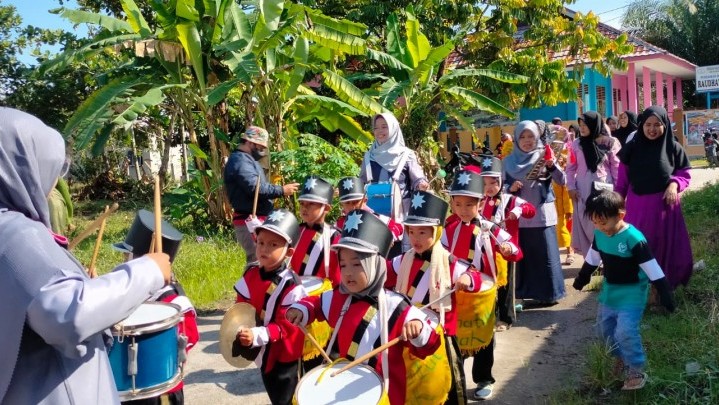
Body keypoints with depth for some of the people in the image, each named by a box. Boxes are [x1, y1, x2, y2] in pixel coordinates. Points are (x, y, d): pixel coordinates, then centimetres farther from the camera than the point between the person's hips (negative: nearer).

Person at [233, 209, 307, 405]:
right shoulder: (250, 275, -4)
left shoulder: (291, 286, -25)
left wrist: (257, 335, -35)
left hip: (284, 357, -6)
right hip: (263, 353, 6)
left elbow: (285, 325, -24)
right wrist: (241, 331, -8)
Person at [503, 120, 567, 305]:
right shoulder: (508, 161, 5)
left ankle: (549, 293, 11)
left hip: (542, 214, -1)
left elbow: (562, 181, -9)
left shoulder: (544, 157, 0)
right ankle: (524, 293, 16)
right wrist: (510, 188, -14)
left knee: (545, 254, 1)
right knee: (522, 254, 6)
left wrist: (552, 166, -27)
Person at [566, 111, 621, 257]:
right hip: (583, 191, 2)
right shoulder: (576, 144, 4)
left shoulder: (610, 143, 0)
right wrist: (571, 187, 0)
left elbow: (616, 167, 2)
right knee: (585, 225, 3)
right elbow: (571, 168, 8)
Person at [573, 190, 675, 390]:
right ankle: (622, 357, 38)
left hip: (631, 295, -7)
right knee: (605, 327, 15)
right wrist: (582, 277, 24)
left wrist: (665, 293, -23)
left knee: (625, 331, -17)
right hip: (609, 291, 7)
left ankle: (636, 370, 3)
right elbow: (592, 257, 13)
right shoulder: (600, 234, -5)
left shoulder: (633, 238, -27)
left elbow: (651, 267, -24)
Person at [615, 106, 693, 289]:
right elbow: (622, 181, 4)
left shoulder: (673, 147, -3)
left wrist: (674, 184, -16)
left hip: (665, 206, 0)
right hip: (638, 207, 0)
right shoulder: (632, 148, -1)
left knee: (666, 247, 9)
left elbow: (685, 174, 5)